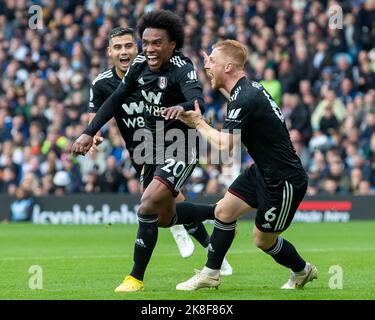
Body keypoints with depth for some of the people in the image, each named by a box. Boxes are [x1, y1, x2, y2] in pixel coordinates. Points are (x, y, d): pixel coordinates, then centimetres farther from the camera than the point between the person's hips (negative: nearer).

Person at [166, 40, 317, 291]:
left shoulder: (245, 100, -25)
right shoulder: (247, 88, 5)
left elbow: (224, 145, -27)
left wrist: (198, 123, -13)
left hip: (285, 180, -10)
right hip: (263, 171, 10)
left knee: (263, 239, 5)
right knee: (224, 211, 7)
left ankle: (303, 271, 29)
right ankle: (210, 274, 17)